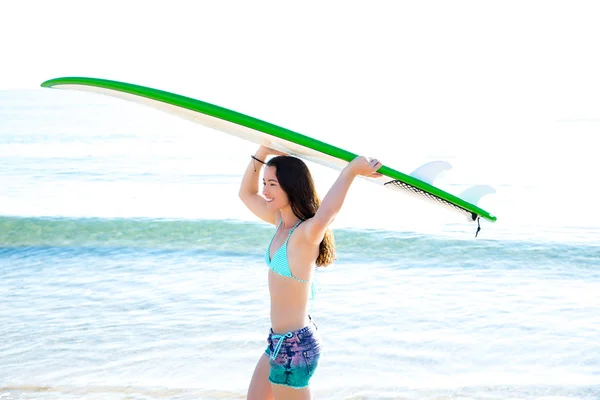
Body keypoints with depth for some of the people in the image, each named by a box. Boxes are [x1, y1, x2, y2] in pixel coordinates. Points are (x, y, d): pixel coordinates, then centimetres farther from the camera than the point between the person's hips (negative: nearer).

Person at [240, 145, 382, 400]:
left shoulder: (306, 233, -23)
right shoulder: (281, 222, 3)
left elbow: (325, 215, -49)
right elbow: (246, 194, 17)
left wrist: (350, 171, -41)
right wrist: (263, 152, 6)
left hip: (293, 347, -9)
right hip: (279, 341, 9)